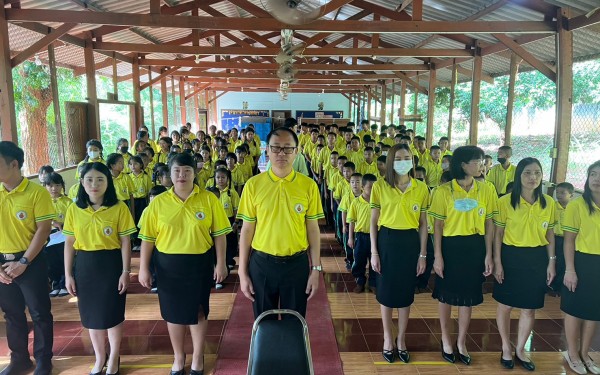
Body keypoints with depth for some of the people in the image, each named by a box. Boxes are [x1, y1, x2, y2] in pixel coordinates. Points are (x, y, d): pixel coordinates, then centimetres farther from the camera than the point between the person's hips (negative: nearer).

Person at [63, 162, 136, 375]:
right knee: (91, 314, 14)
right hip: (84, 265, 3)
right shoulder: (74, 209, 0)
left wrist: (126, 272, -9)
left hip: (111, 264, -3)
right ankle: (99, 358, 35)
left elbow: (125, 242, -7)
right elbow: (69, 243, 5)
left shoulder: (119, 208, -9)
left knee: (113, 313, 7)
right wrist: (68, 274, 3)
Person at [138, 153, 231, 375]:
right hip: (168, 265, 2)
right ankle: (178, 357, 36)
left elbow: (219, 234, -3)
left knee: (198, 311, 11)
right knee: (174, 312, 14)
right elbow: (148, 238, 1)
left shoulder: (209, 199, -6)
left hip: (199, 263, -1)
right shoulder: (158, 202, -3)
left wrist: (221, 263, -5)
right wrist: (144, 268, 0)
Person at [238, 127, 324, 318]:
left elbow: (313, 229, 1)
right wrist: (242, 272, -1)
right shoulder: (253, 184, -5)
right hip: (261, 264, 0)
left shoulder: (308, 185, -4)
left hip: (297, 264, 0)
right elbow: (247, 229, -1)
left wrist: (316, 269, 0)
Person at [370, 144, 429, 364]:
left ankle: (401, 340, 31)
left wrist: (423, 254, 2)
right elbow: (374, 222, -1)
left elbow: (423, 224, 4)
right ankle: (387, 340, 28)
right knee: (386, 292, 9)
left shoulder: (421, 188, 1)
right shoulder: (380, 186, -4)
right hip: (387, 241, -1)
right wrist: (374, 252, -5)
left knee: (406, 293, 12)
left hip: (410, 242, 2)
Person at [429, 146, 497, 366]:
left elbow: (489, 224, 5)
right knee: (446, 295, 11)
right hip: (450, 247, -2)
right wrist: (437, 256, -9)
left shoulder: (486, 190, 1)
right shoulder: (444, 191, -8)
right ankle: (446, 340, 31)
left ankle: (461, 343, 31)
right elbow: (437, 225, -6)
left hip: (475, 247, 3)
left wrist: (488, 255, 2)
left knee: (469, 296, 13)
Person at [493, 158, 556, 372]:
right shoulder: (505, 201, -9)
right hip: (511, 256, -2)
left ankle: (520, 350, 31)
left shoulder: (549, 202, 1)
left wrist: (552, 262, 5)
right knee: (505, 305, 9)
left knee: (529, 308, 12)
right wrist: (497, 262, -7)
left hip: (537, 259, 3)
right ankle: (506, 348, 30)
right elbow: (498, 234, -5)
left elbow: (550, 235, 9)